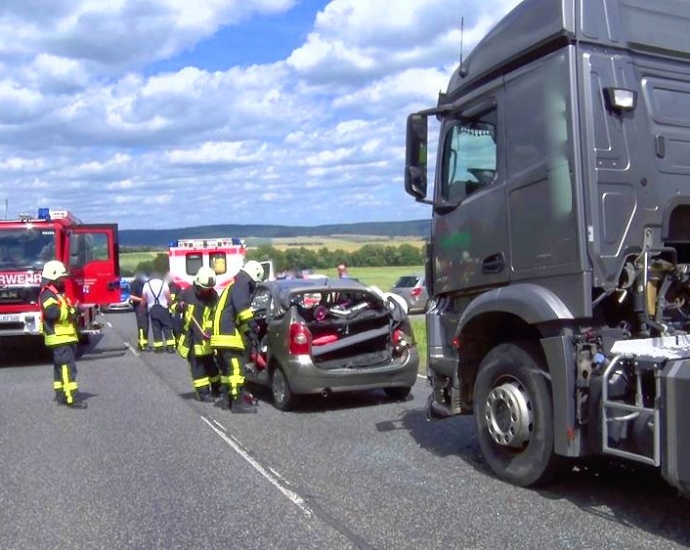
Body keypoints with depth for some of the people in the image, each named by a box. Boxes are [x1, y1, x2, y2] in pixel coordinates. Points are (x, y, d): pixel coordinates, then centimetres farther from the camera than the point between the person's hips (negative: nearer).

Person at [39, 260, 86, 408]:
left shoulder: (57, 293, 20)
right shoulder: (47, 294, -13)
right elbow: (53, 313, -28)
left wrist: (73, 311, 6)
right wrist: (72, 311, -18)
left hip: (65, 337, 11)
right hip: (59, 338, -11)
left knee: (60, 367, 14)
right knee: (67, 367, -13)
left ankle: (61, 395, 21)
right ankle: (72, 398, -14)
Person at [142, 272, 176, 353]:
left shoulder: (147, 285, 1)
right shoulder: (163, 283, -3)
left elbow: (144, 299, 3)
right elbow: (168, 298, -5)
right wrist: (169, 306, 11)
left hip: (152, 309, 2)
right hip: (163, 308, -2)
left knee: (156, 328, 7)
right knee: (167, 327, 5)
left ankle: (158, 347, 7)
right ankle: (170, 346, 1)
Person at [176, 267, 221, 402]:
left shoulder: (214, 296, -5)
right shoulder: (187, 292, -6)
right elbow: (174, 307, 5)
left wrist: (209, 330, -23)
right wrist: (179, 307, -18)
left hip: (205, 337, 1)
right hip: (190, 336, -1)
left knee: (211, 364, 12)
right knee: (197, 366, 3)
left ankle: (216, 389, 26)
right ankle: (203, 392, 8)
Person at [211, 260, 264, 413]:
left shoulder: (234, 285, 26)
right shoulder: (242, 284, -6)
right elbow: (242, 308, -23)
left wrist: (248, 333, 19)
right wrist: (253, 327, -19)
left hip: (222, 333, 11)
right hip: (229, 333, -11)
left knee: (227, 368, 15)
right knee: (236, 367, -11)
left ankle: (228, 399, 22)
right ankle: (238, 402, -12)